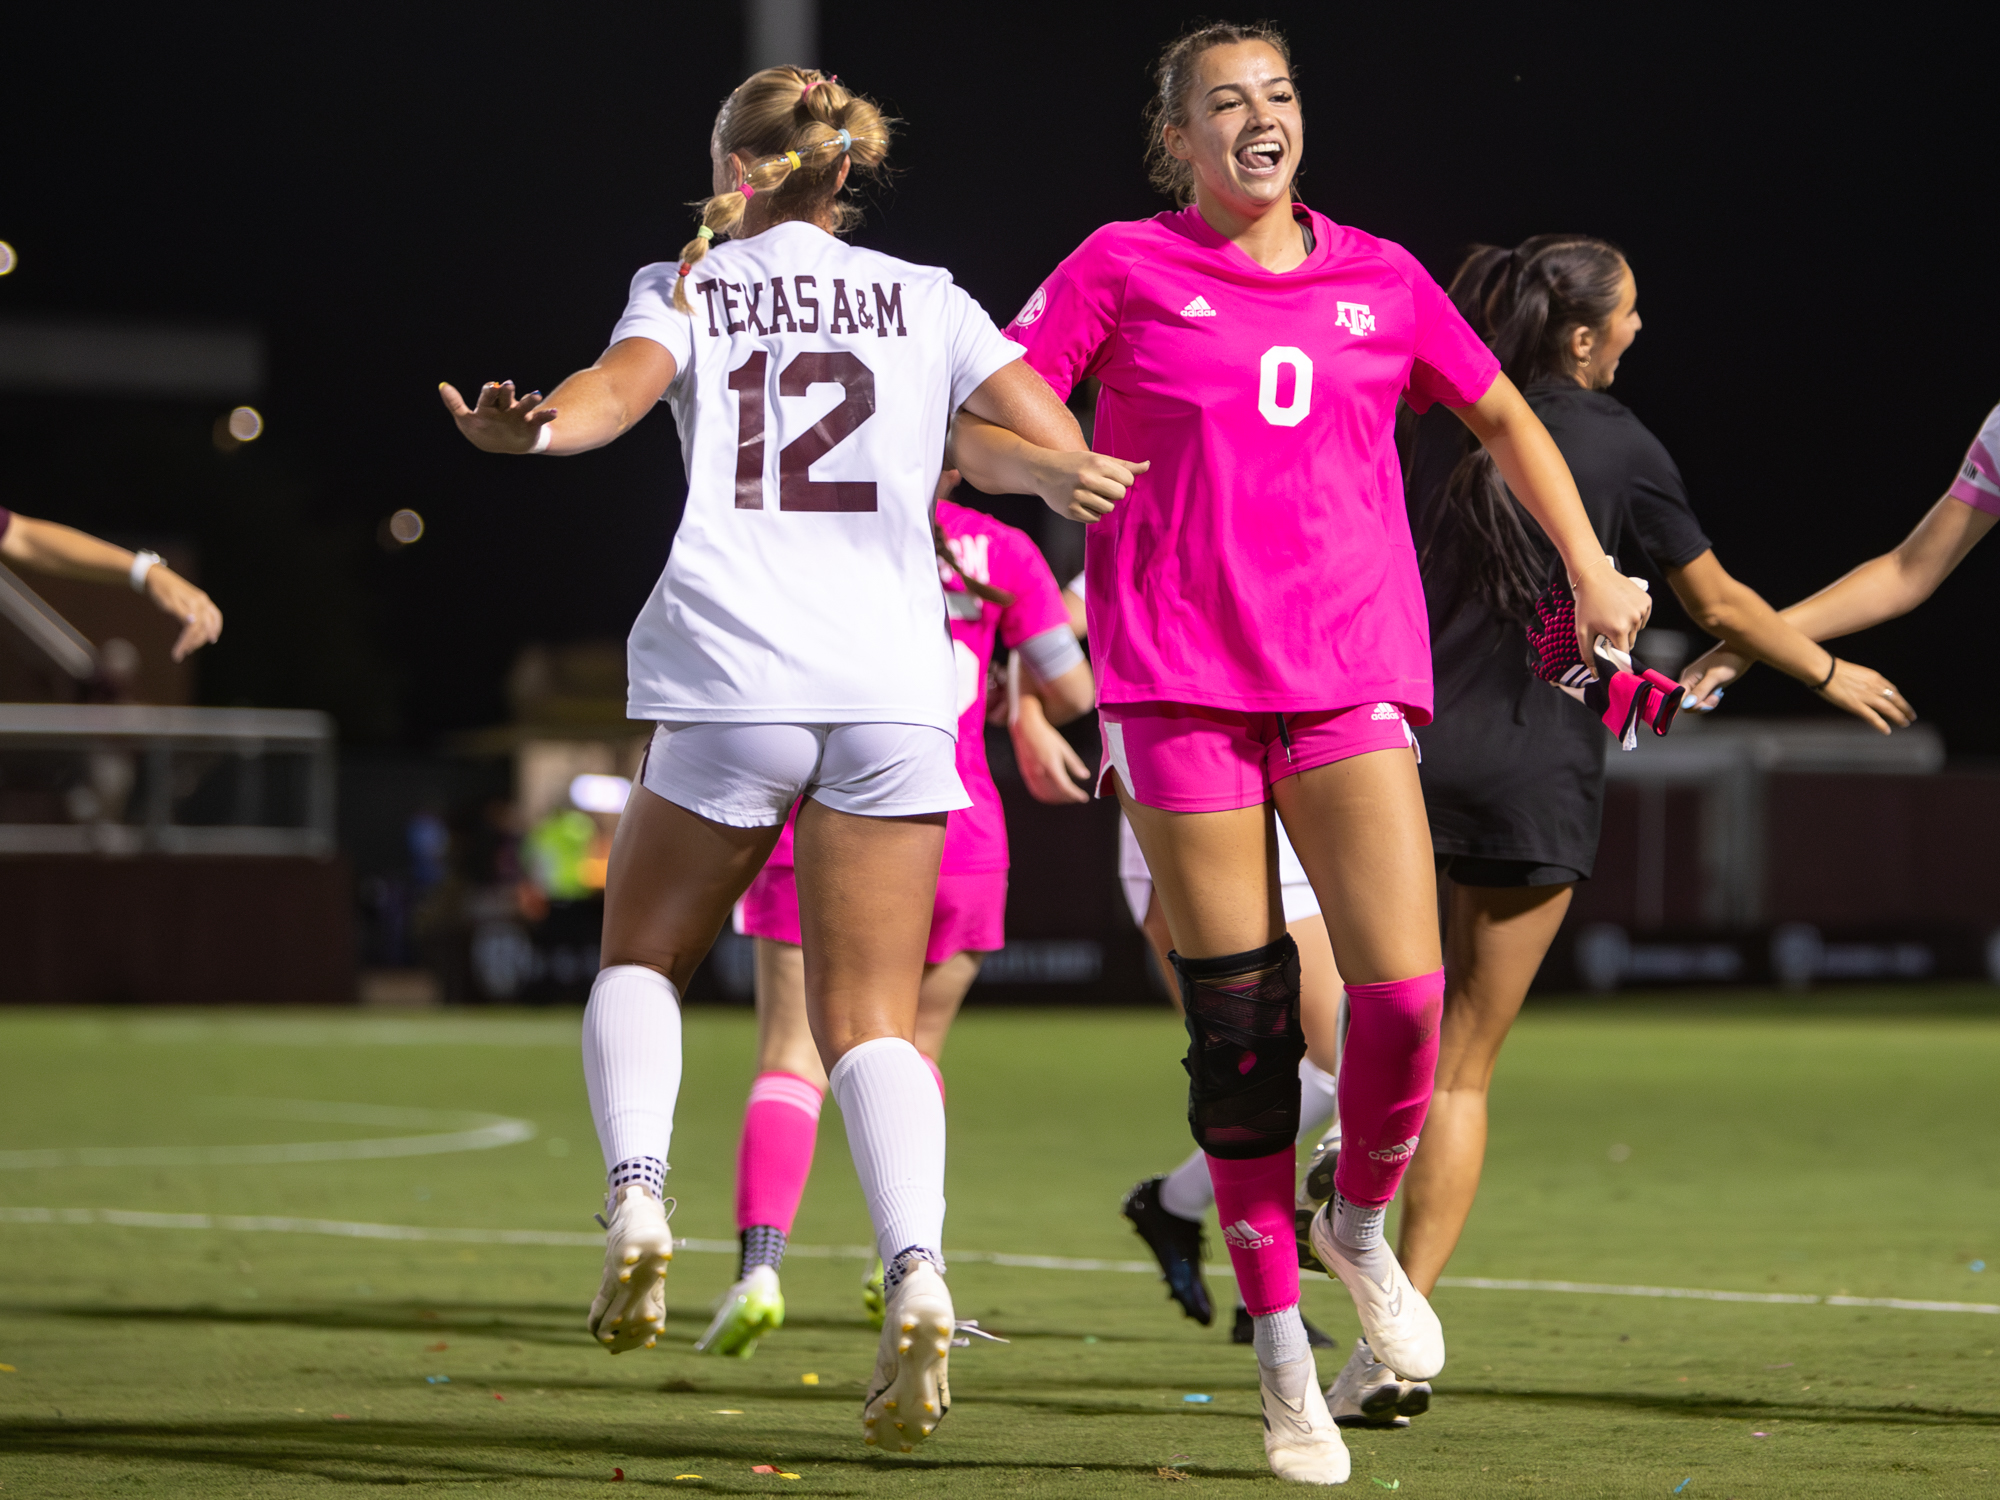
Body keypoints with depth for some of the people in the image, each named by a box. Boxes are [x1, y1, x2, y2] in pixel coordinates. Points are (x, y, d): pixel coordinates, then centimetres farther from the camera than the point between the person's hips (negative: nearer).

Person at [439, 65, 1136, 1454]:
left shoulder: (687, 286, 13)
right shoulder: (926, 301, 16)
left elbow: (624, 382, -12)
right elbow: (1067, 456, 6)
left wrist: (535, 430, -30)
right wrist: (975, 456, 26)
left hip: (729, 669, -1)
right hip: (893, 685, 1)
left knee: (642, 958, 19)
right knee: (873, 1020, 3)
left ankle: (638, 1200, -7)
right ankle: (917, 1276, -21)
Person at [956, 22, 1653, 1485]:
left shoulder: (1379, 279, 11)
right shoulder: (1125, 268, 4)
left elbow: (1504, 417, 25)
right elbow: (983, 423, 4)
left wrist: (1592, 571, 22)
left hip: (1351, 665, 2)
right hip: (1181, 676, -2)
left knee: (1402, 992, -12)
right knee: (1237, 1020, -3)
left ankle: (1364, 1227, 18)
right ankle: (1281, 1350, 9)